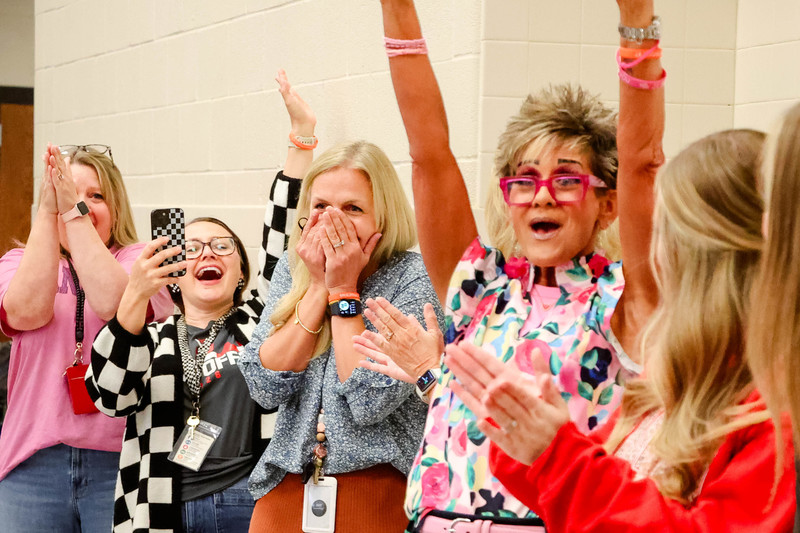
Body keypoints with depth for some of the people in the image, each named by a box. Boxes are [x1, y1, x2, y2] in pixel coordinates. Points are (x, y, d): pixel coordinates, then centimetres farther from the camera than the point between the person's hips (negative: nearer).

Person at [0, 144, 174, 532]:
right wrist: (48, 212, -14)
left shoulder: (140, 260, 5)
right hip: (34, 461, 2)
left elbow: (114, 305, -17)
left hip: (120, 457, -2)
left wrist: (74, 210, -17)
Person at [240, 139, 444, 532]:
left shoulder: (414, 278, -10)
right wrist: (318, 286, -11)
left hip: (377, 490, -4)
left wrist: (343, 289, -15)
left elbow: (369, 402, -20)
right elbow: (265, 388, -8)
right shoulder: (292, 270, 4)